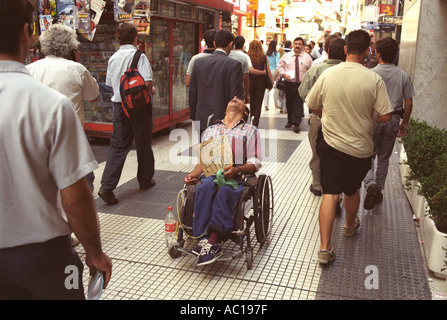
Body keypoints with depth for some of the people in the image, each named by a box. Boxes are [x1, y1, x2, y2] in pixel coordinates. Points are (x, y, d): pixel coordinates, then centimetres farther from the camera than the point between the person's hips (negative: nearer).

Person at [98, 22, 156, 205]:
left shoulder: (113, 58, 7)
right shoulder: (139, 56, -11)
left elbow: (109, 83, 12)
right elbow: (147, 82, -20)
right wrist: (151, 90, 1)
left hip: (119, 105, 5)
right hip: (139, 105, -5)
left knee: (117, 145, 5)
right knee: (143, 144, 11)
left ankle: (107, 187, -5)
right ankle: (145, 180, 27)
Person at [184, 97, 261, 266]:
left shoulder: (250, 130, 22)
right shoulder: (210, 130, 32)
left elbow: (255, 163, 9)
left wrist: (237, 169, -13)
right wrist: (192, 174, 0)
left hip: (236, 176, -2)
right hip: (211, 175, 2)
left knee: (225, 191, -38)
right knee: (205, 188, -35)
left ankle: (213, 240, -38)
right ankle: (207, 241, -38)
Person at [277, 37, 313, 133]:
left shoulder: (307, 57, 2)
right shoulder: (286, 56, 4)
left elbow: (311, 70, 10)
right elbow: (280, 66, 11)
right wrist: (284, 74, -6)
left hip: (301, 84, -2)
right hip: (289, 84, 2)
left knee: (298, 104, -6)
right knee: (289, 103, 12)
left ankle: (296, 124, -4)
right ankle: (290, 121, 29)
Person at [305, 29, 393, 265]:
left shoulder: (328, 74, -6)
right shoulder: (374, 79, -13)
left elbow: (312, 106, 4)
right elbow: (385, 116, -12)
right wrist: (366, 116, 8)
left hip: (330, 144, 1)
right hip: (359, 148, 0)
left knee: (330, 193, 2)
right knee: (352, 190, 21)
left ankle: (325, 248, -4)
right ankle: (350, 226, 47)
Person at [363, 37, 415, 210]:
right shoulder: (403, 75, -2)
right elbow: (408, 102, 1)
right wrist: (404, 123, 13)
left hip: (373, 119, -3)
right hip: (393, 120, 3)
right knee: (384, 157, 16)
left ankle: (370, 184, -14)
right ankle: (379, 191, 24)